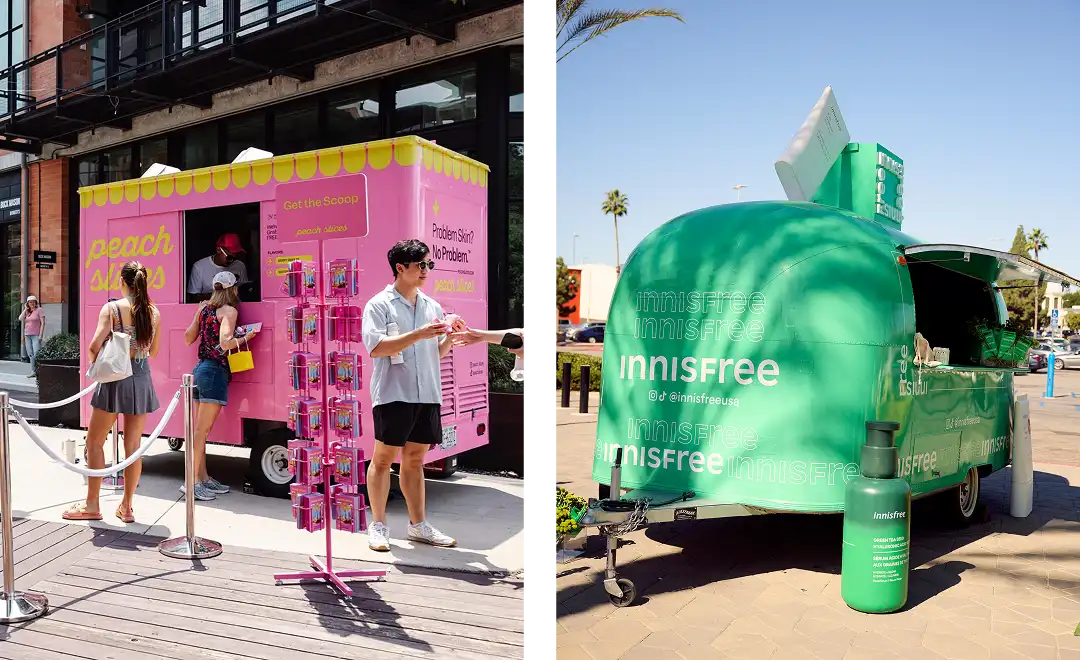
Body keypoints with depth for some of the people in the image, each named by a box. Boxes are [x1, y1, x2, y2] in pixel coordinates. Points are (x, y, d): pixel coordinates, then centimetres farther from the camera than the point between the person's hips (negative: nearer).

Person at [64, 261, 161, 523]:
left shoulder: (112, 308, -9)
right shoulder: (154, 312, 3)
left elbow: (94, 347, -15)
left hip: (115, 378, -4)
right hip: (142, 379, 4)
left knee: (94, 442, 11)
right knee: (133, 445, 9)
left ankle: (92, 505, 15)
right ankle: (126, 506, 15)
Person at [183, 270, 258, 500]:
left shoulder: (204, 308, 12)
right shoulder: (229, 310, -10)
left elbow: (188, 338, 19)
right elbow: (225, 343, -23)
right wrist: (246, 338, -7)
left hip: (200, 369, 8)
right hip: (215, 372, -8)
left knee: (200, 429, 12)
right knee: (202, 430, -7)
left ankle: (203, 478, 20)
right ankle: (192, 481, -5)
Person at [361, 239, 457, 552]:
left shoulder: (432, 306, 14)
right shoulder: (379, 305, -3)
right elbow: (376, 348, -16)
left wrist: (449, 337, -4)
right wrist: (419, 334, -21)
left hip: (428, 395, 5)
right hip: (393, 394, -5)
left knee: (414, 460, 13)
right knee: (383, 459, 3)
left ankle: (418, 525, 20)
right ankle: (378, 525, 14)